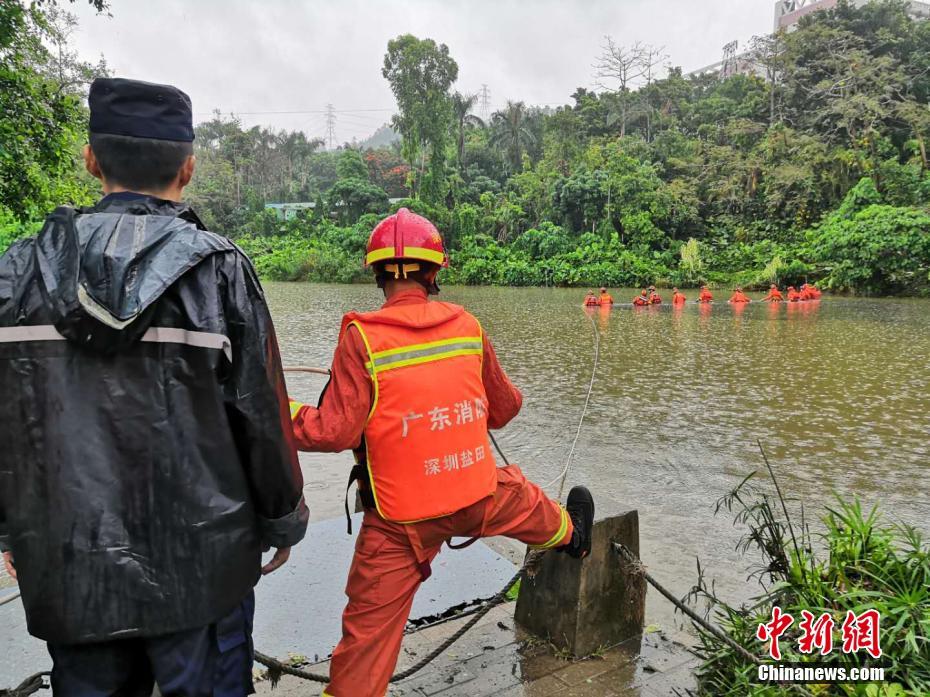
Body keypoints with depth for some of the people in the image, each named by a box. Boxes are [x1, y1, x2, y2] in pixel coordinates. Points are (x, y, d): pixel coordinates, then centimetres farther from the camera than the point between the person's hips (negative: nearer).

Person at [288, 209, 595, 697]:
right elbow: (503, 409, 7)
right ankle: (572, 536, 63)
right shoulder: (467, 325, -3)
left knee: (368, 627, 10)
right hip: (479, 497, 4)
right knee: (521, 497, 35)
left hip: (401, 518, -3)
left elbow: (335, 432, -19)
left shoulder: (362, 337, -15)